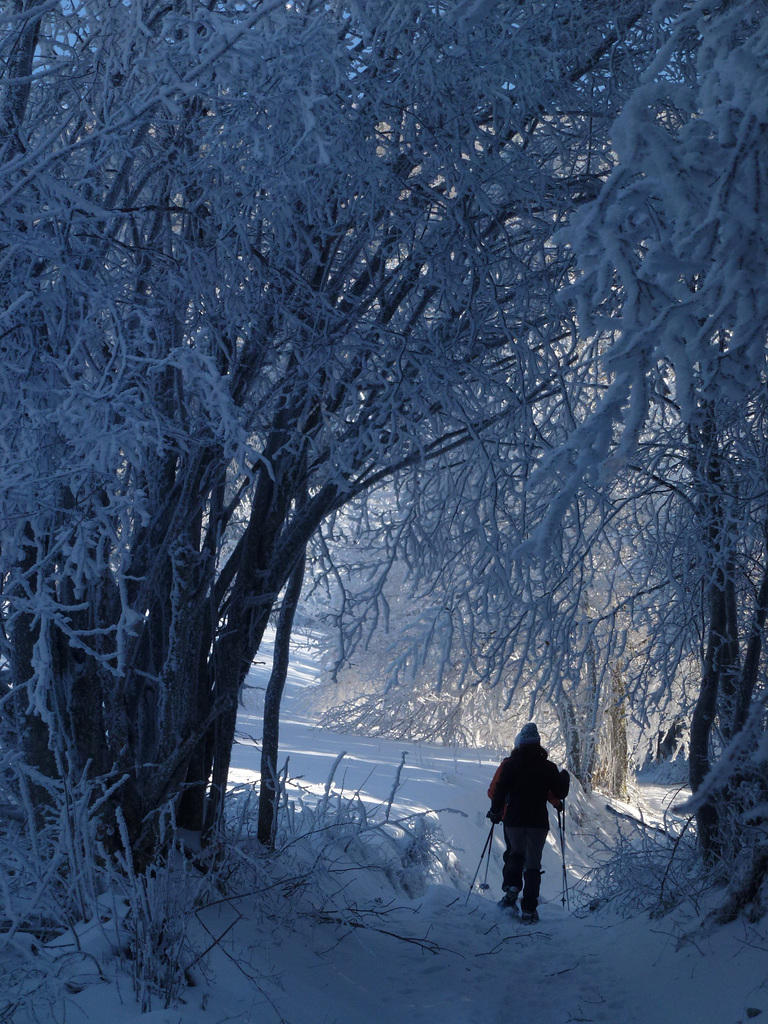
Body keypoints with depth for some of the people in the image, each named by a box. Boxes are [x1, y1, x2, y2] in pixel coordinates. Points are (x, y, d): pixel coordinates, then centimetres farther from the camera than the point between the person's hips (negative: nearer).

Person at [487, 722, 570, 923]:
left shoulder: (509, 764, -2)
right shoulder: (548, 767, -2)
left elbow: (496, 791, -6)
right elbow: (560, 793, 2)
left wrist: (495, 811, 9)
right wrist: (565, 779, 22)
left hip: (513, 819, 1)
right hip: (538, 822, 0)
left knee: (514, 854, 24)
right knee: (533, 864, 4)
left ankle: (512, 887, 2)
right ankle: (529, 909, -2)